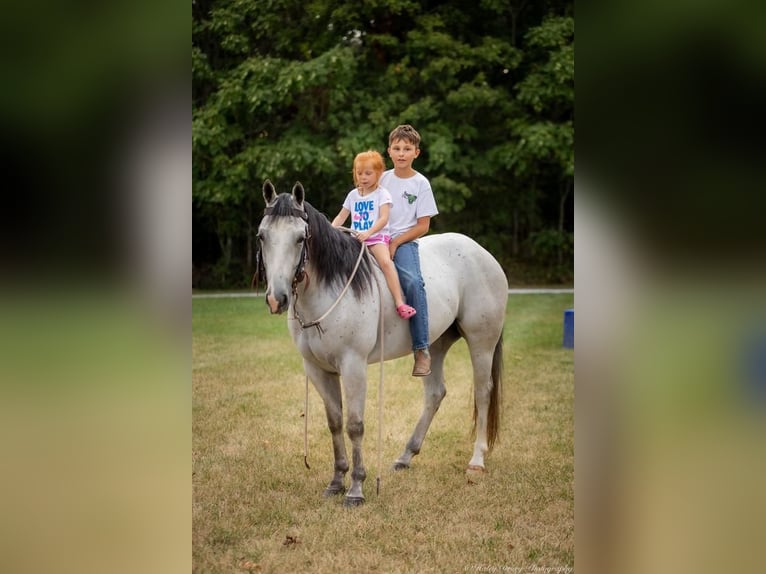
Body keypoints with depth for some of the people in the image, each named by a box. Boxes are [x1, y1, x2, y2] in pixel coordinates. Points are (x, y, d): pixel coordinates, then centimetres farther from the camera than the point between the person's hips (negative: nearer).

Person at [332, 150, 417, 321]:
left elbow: (384, 218, -12)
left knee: (385, 261, -30)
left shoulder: (382, 194, 1)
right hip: (356, 237, 5)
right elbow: (341, 217, 19)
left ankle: (400, 303, -35)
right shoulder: (353, 195, 16)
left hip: (378, 236, -5)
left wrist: (368, 233, -27)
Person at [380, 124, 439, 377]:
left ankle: (421, 350, -28)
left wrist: (396, 243, -11)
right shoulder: (383, 179, 11)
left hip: (404, 242, -4)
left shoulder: (420, 184, 1)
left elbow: (423, 226, -1)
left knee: (413, 282, -29)